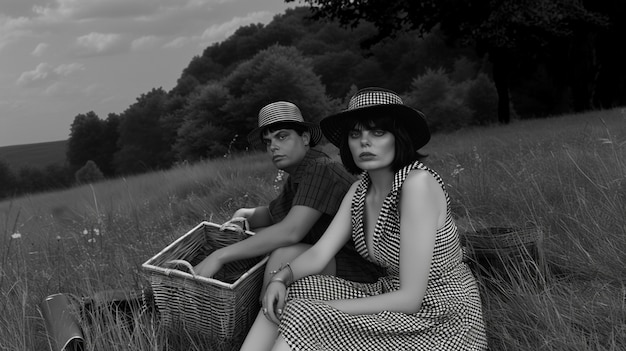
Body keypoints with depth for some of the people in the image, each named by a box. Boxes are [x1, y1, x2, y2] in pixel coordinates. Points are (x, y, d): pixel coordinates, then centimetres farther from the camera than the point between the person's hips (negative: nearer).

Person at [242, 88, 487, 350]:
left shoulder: (417, 182, -23)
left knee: (307, 321, -21)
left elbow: (410, 298, -24)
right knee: (290, 292, -2)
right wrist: (281, 278, -21)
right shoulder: (361, 189, 3)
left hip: (443, 325, -8)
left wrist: (325, 308, -21)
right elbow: (319, 254, 0)